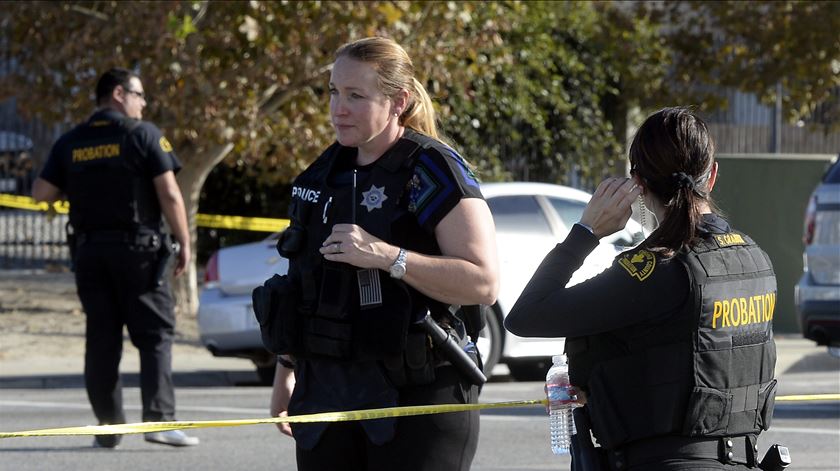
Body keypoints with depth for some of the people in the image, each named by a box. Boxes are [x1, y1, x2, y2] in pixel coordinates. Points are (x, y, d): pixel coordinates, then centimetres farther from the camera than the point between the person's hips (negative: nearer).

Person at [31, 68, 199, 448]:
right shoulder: (143, 134, -6)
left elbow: (41, 193, 7)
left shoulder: (70, 142, 7)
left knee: (101, 339, 8)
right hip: (138, 246, -4)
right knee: (155, 334, 0)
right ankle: (159, 418, -11)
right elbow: (169, 194, -10)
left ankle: (108, 425, 7)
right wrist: (184, 243, -3)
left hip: (88, 249, 4)